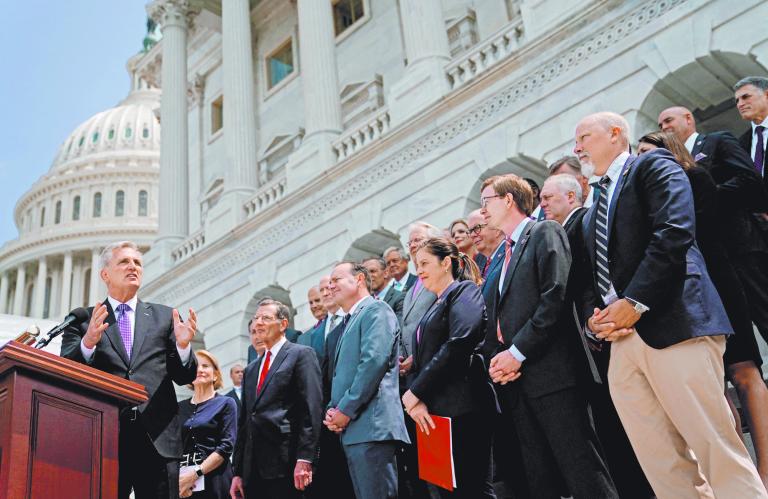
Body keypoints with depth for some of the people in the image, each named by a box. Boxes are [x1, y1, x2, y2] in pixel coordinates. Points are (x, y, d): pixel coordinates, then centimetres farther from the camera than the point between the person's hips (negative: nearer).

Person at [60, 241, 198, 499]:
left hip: (158, 438, 1)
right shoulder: (82, 320, 12)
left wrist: (183, 346, -9)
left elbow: (184, 377, 12)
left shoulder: (164, 316, 15)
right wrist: (87, 343, -19)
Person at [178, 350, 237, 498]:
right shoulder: (180, 407, 12)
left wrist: (195, 473, -17)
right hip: (181, 480, 3)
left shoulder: (226, 403, 1)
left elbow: (226, 445, -9)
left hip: (213, 480, -3)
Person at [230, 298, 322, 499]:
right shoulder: (251, 369, 23)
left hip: (285, 465, -6)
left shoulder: (301, 354, 1)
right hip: (253, 469, 6)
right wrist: (238, 471, 13)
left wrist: (304, 459, -18)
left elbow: (312, 408, -9)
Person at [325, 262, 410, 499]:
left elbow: (374, 361, -16)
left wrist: (345, 410, -14)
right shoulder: (349, 321, 27)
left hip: (371, 426, -9)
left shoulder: (376, 310, -2)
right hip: (351, 429, 9)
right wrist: (332, 410, 7)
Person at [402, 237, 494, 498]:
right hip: (434, 412, 8)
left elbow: (460, 342, -18)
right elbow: (422, 360, 20)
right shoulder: (436, 305, 23)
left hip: (461, 409, -8)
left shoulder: (464, 291, -2)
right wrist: (416, 399, -1)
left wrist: (416, 392, -14)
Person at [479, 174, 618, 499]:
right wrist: (494, 359, 2)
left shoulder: (545, 233, 1)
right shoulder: (503, 256, 24)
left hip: (549, 372, -8)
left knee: (583, 472, -10)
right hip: (514, 380, 8)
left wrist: (517, 353, -15)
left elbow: (556, 296, -13)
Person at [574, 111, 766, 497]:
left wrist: (634, 302, -16)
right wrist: (594, 317, 2)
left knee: (719, 455, -9)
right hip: (622, 342, 8)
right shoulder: (592, 213, 29)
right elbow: (591, 276, 24)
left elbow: (674, 232, -11)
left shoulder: (654, 166, 5)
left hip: (674, 324, -8)